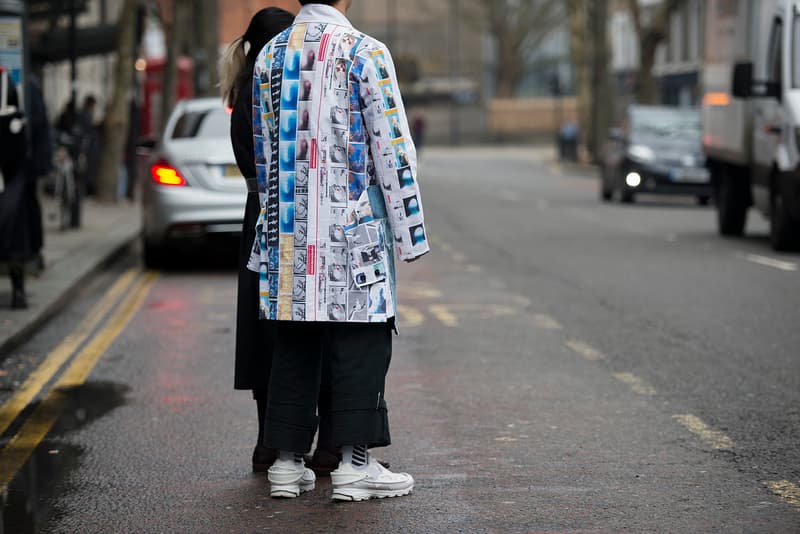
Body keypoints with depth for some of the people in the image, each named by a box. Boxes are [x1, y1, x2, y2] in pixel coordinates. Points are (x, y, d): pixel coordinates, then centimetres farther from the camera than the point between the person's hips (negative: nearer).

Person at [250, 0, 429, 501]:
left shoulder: (269, 55, 9)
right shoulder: (364, 53, -8)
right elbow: (391, 150, -9)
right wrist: (409, 231, -4)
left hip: (288, 231, 5)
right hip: (354, 231, -5)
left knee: (293, 345, 9)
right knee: (360, 344, 0)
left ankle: (288, 461, 12)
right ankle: (355, 462, -1)